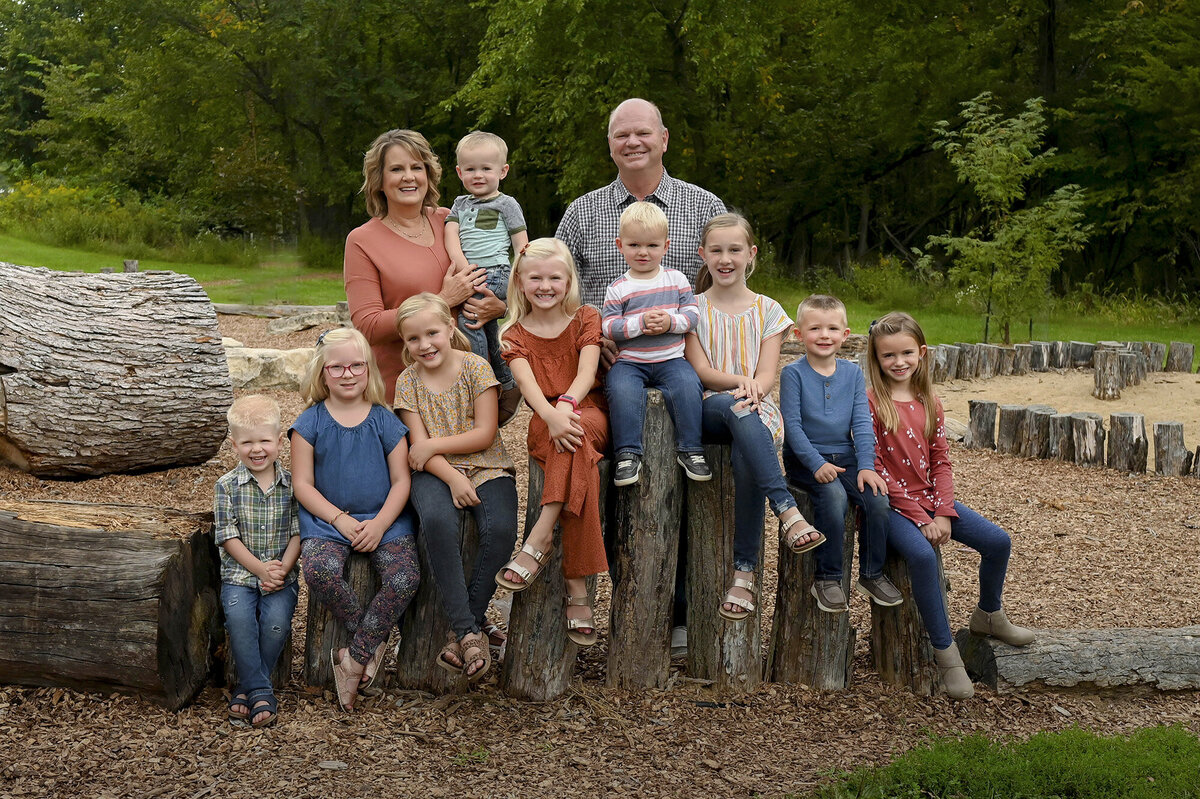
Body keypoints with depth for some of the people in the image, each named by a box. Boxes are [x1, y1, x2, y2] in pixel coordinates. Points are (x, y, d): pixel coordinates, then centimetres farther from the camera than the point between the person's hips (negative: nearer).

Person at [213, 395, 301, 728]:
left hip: (282, 575, 0)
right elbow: (228, 538, -4)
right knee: (239, 616, -28)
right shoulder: (227, 486, 0)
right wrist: (262, 569, -14)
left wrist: (281, 570, -14)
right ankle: (261, 692, -18)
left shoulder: (292, 484, 3)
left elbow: (297, 534, 1)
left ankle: (246, 689, -7)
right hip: (239, 574, 0)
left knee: (276, 619, -26)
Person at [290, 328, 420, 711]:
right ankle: (373, 643, -10)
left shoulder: (385, 421, 3)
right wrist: (339, 519, -13)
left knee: (405, 577, -25)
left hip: (383, 519, 1)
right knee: (320, 571, -31)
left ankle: (354, 658, -10)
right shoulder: (310, 423, 1)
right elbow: (303, 484, -1)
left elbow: (401, 481, 2)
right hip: (327, 519, 0)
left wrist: (379, 524, -13)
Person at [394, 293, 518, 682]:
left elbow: (485, 433, -6)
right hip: (436, 473, 1)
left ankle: (466, 628, -15)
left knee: (500, 528, -30)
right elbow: (419, 444, -2)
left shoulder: (476, 367, -1)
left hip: (486, 468, 0)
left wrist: (434, 445, -10)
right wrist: (453, 478, -18)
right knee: (437, 521, -34)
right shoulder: (408, 380, 5)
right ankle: (469, 630, -30)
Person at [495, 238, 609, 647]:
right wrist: (552, 415, -34)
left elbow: (587, 371, -9)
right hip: (545, 424, 1)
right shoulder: (514, 334, 8)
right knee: (579, 453, -37)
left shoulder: (586, 318, 9)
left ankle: (539, 541, -42)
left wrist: (567, 403, -31)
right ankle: (576, 586, -42)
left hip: (591, 414, 0)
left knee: (579, 435, -40)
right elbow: (528, 383, -12)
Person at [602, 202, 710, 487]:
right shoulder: (618, 289, 3)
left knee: (688, 384, -27)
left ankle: (689, 450, -14)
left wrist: (671, 321, -15)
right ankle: (628, 454, -21)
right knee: (621, 389, -31)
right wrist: (640, 323, -18)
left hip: (671, 359, 1)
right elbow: (608, 326, -5)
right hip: (629, 361, -1)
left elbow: (692, 313, 5)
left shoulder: (677, 280, 8)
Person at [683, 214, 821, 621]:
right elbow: (701, 371, 0)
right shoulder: (694, 308, 11)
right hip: (708, 409, -1)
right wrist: (738, 380, -20)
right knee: (735, 409, -39)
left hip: (756, 408, 1)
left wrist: (752, 390, -21)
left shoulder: (768, 310, 13)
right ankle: (788, 511, -47)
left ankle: (745, 573, -29)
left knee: (745, 459, -35)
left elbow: (766, 376, 2)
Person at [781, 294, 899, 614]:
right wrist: (817, 464, -20)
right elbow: (792, 425, -10)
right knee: (834, 496, -31)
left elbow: (862, 423, 4)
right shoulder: (793, 373, -5)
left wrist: (866, 465, -8)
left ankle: (871, 574, 2)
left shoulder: (853, 373, 7)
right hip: (805, 460, -4)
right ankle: (826, 579, -16)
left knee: (878, 498, -19)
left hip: (845, 457, 4)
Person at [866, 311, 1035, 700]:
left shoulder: (928, 402, 8)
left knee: (998, 541, -4)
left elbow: (941, 461, 7)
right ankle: (945, 652, -21)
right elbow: (877, 468, -14)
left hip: (931, 497, 7)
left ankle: (988, 616, 24)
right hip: (892, 503, -6)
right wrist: (919, 518, -17)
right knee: (922, 554, -34)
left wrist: (944, 513, -9)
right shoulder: (871, 401, -11)